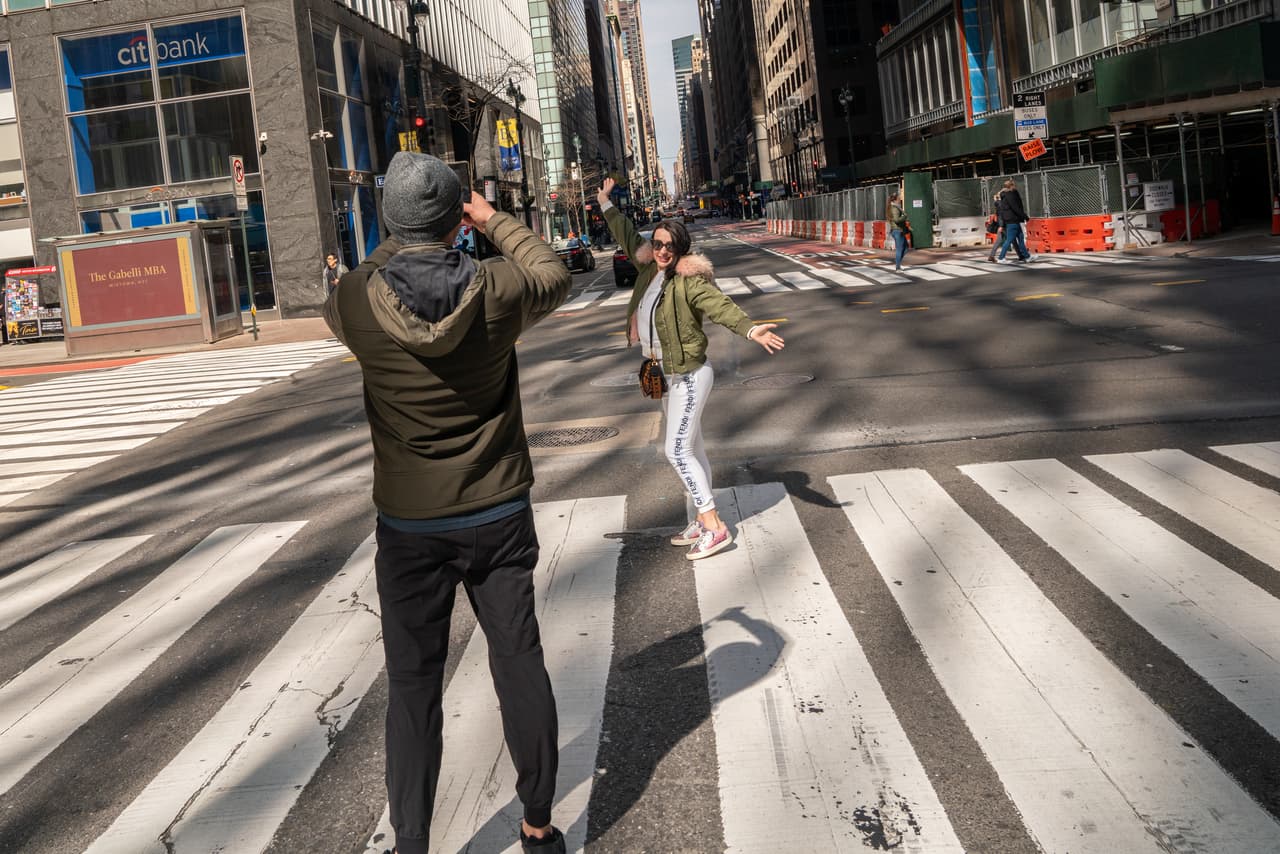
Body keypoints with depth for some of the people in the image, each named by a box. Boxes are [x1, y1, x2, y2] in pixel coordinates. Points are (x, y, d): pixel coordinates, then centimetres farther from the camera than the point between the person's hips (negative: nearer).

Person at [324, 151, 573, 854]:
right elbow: (554, 276, 10)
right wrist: (497, 222, 18)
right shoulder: (496, 289, -12)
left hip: (410, 525, 0)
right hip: (499, 513, 1)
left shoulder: (358, 302, -12)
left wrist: (399, 242, 19)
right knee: (520, 664, 11)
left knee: (413, 685, 9)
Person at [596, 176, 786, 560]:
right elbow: (627, 237, 20)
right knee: (691, 449, 14)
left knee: (677, 450, -10)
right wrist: (606, 205, 30)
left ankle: (715, 528, -5)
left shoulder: (688, 280, -18)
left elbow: (720, 305, -34)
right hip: (670, 375, 9)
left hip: (690, 376, -9)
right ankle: (703, 521, 23)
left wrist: (750, 329, -50)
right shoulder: (649, 269, 4)